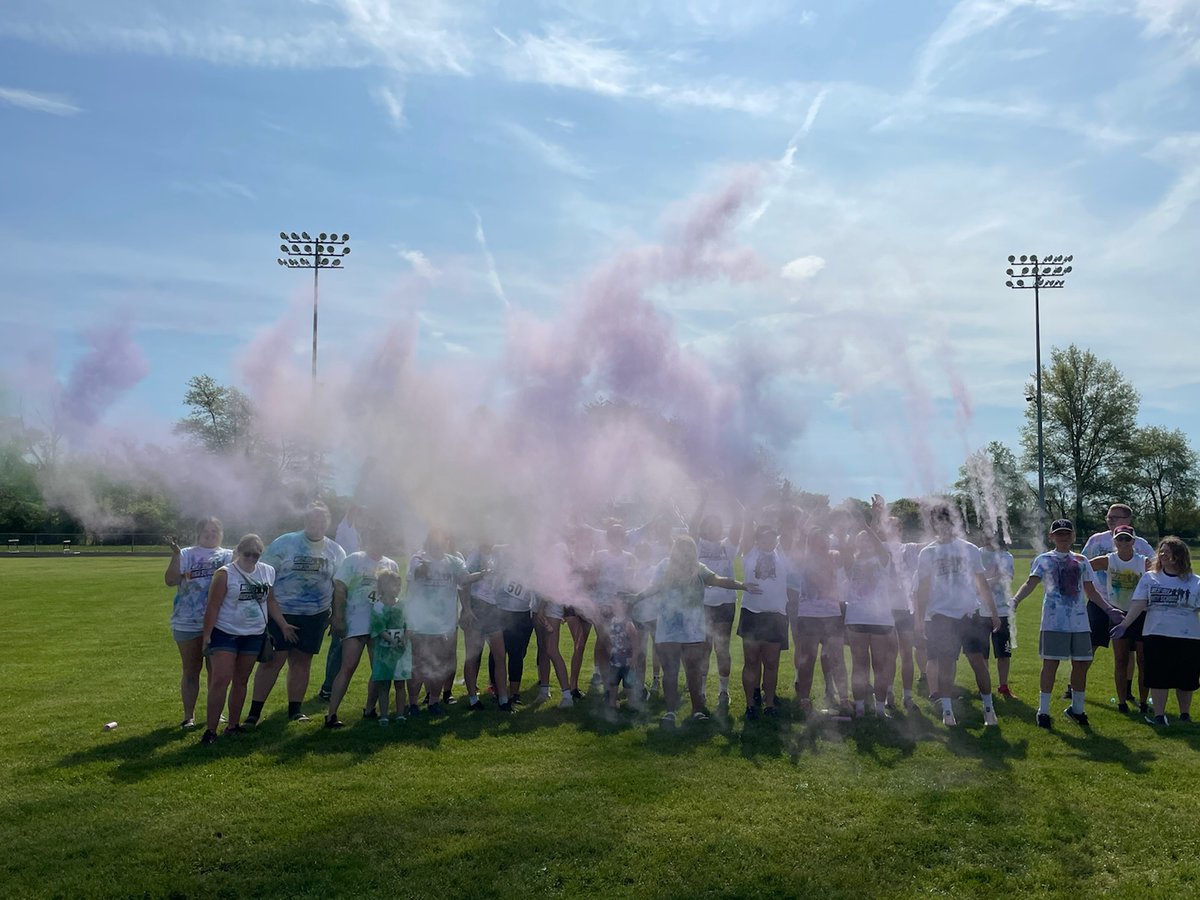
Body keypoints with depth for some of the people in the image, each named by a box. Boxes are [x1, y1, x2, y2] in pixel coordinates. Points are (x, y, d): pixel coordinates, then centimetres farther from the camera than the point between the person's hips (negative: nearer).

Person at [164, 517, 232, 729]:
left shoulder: (229, 556, 7)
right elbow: (170, 580, -9)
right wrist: (175, 555, -17)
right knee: (191, 670, 9)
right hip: (188, 623, -1)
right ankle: (189, 715, 17)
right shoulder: (186, 555, 2)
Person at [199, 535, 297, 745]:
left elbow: (271, 601, 12)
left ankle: (233, 725, 22)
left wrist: (283, 625, 9)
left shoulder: (267, 572, 3)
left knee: (241, 680, 12)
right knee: (220, 680, -9)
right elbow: (213, 607, -11)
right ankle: (210, 729, -3)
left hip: (254, 635, 5)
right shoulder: (225, 574, -11)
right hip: (225, 634, -4)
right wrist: (206, 635, -15)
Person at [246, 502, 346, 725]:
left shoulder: (336, 552, 6)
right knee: (273, 660, -4)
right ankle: (255, 710, 5)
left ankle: (295, 709, 21)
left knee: (302, 662, 10)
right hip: (281, 613, -3)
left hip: (315, 616, 3)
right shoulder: (284, 544, -5)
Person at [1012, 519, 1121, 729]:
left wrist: (1109, 609, 13)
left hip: (1079, 622, 5)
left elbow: (1090, 591, 21)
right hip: (1054, 622, -4)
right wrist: (1015, 599, -29)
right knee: (1051, 663, -5)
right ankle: (1043, 710, 4)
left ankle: (1077, 708, 25)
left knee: (1082, 664, 7)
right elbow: (1031, 582, -12)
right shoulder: (1044, 560, 2)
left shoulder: (1081, 560, 14)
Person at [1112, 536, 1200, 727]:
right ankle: (1159, 715, 9)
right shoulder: (1149, 578, 4)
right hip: (1157, 635, 0)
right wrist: (1124, 624, -12)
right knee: (1158, 677, 1)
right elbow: (1138, 604, -2)